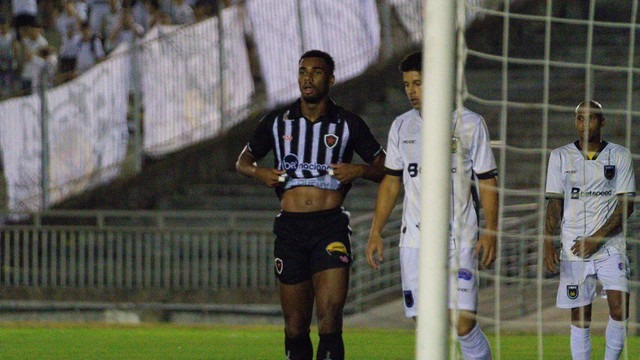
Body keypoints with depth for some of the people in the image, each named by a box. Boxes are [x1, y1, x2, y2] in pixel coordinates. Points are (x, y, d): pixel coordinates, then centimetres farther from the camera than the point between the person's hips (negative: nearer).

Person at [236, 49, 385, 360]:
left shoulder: (348, 125, 6)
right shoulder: (277, 122, 11)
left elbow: (384, 168, 12)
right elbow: (243, 161, 22)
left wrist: (360, 170, -9)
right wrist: (259, 173, 0)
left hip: (331, 227, -2)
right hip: (289, 227, 2)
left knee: (329, 319, -15)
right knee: (295, 324, 5)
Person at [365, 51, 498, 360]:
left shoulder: (470, 124, 0)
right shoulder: (402, 126, 11)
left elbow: (487, 181, 2)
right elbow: (391, 183, 16)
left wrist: (491, 232, -7)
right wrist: (375, 233, 11)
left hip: (459, 241, -3)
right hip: (414, 241, 3)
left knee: (463, 322, -12)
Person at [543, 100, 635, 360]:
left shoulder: (620, 156, 4)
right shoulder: (561, 157, 7)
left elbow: (626, 204, -1)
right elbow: (554, 203, 6)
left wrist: (598, 238, -11)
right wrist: (548, 243, -7)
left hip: (610, 246, -1)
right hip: (573, 249, 1)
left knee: (619, 307, -17)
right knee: (579, 316, 1)